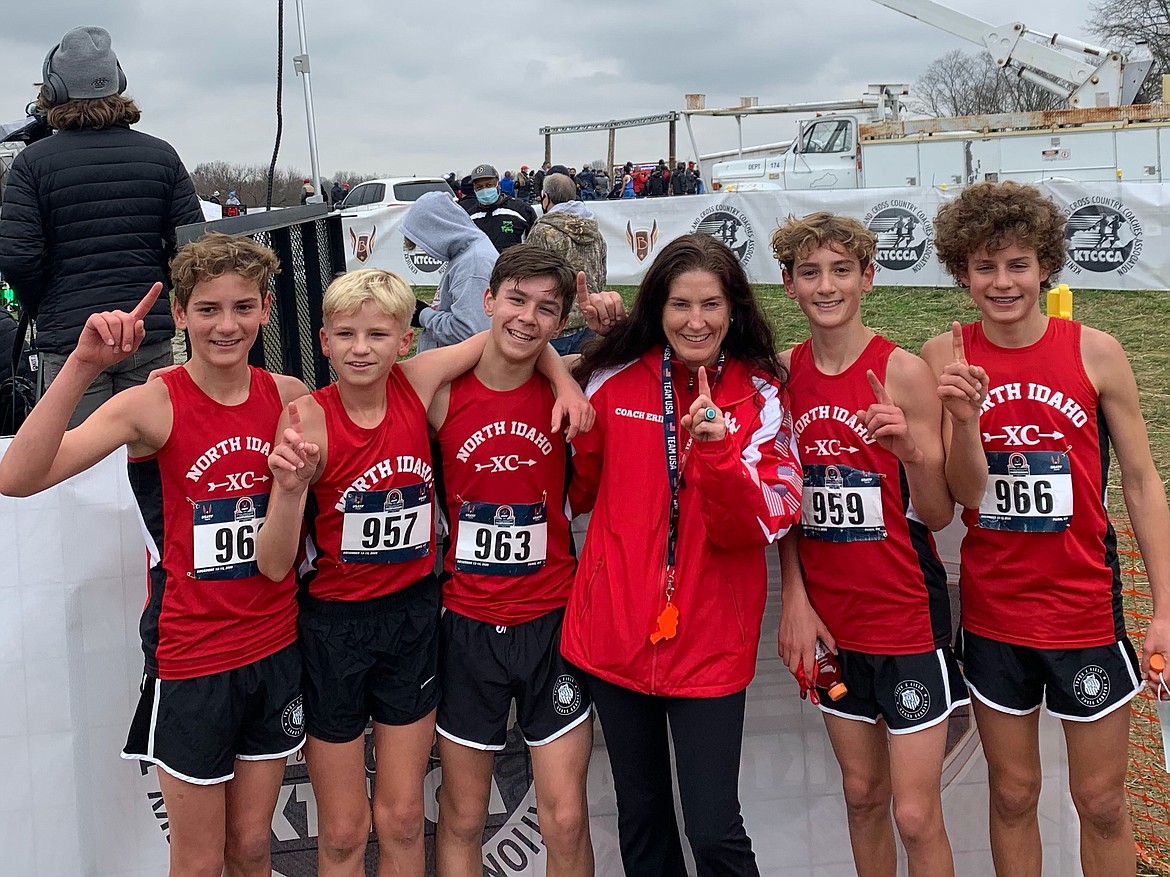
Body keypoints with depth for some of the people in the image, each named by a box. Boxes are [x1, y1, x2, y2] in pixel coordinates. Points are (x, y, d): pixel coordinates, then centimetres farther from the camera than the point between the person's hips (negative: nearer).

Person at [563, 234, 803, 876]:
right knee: (640, 817, 16)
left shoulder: (759, 396, -4)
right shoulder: (613, 381, -1)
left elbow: (755, 528, -14)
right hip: (615, 633, 2)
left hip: (709, 643, -2)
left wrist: (717, 447, -27)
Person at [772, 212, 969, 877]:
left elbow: (938, 514, -9)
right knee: (863, 793, 18)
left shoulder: (902, 371, -12)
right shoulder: (784, 374, 1)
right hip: (829, 619, 4)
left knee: (916, 815, 0)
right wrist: (795, 599, -1)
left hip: (907, 615, -4)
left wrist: (911, 451, -28)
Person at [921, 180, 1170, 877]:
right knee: (1013, 794, 16)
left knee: (1102, 801, 11)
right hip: (993, 613, 1)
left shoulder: (1095, 353, -7)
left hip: (1086, 609, -1)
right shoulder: (947, 356, -4)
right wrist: (965, 417, -26)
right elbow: (967, 493, -7)